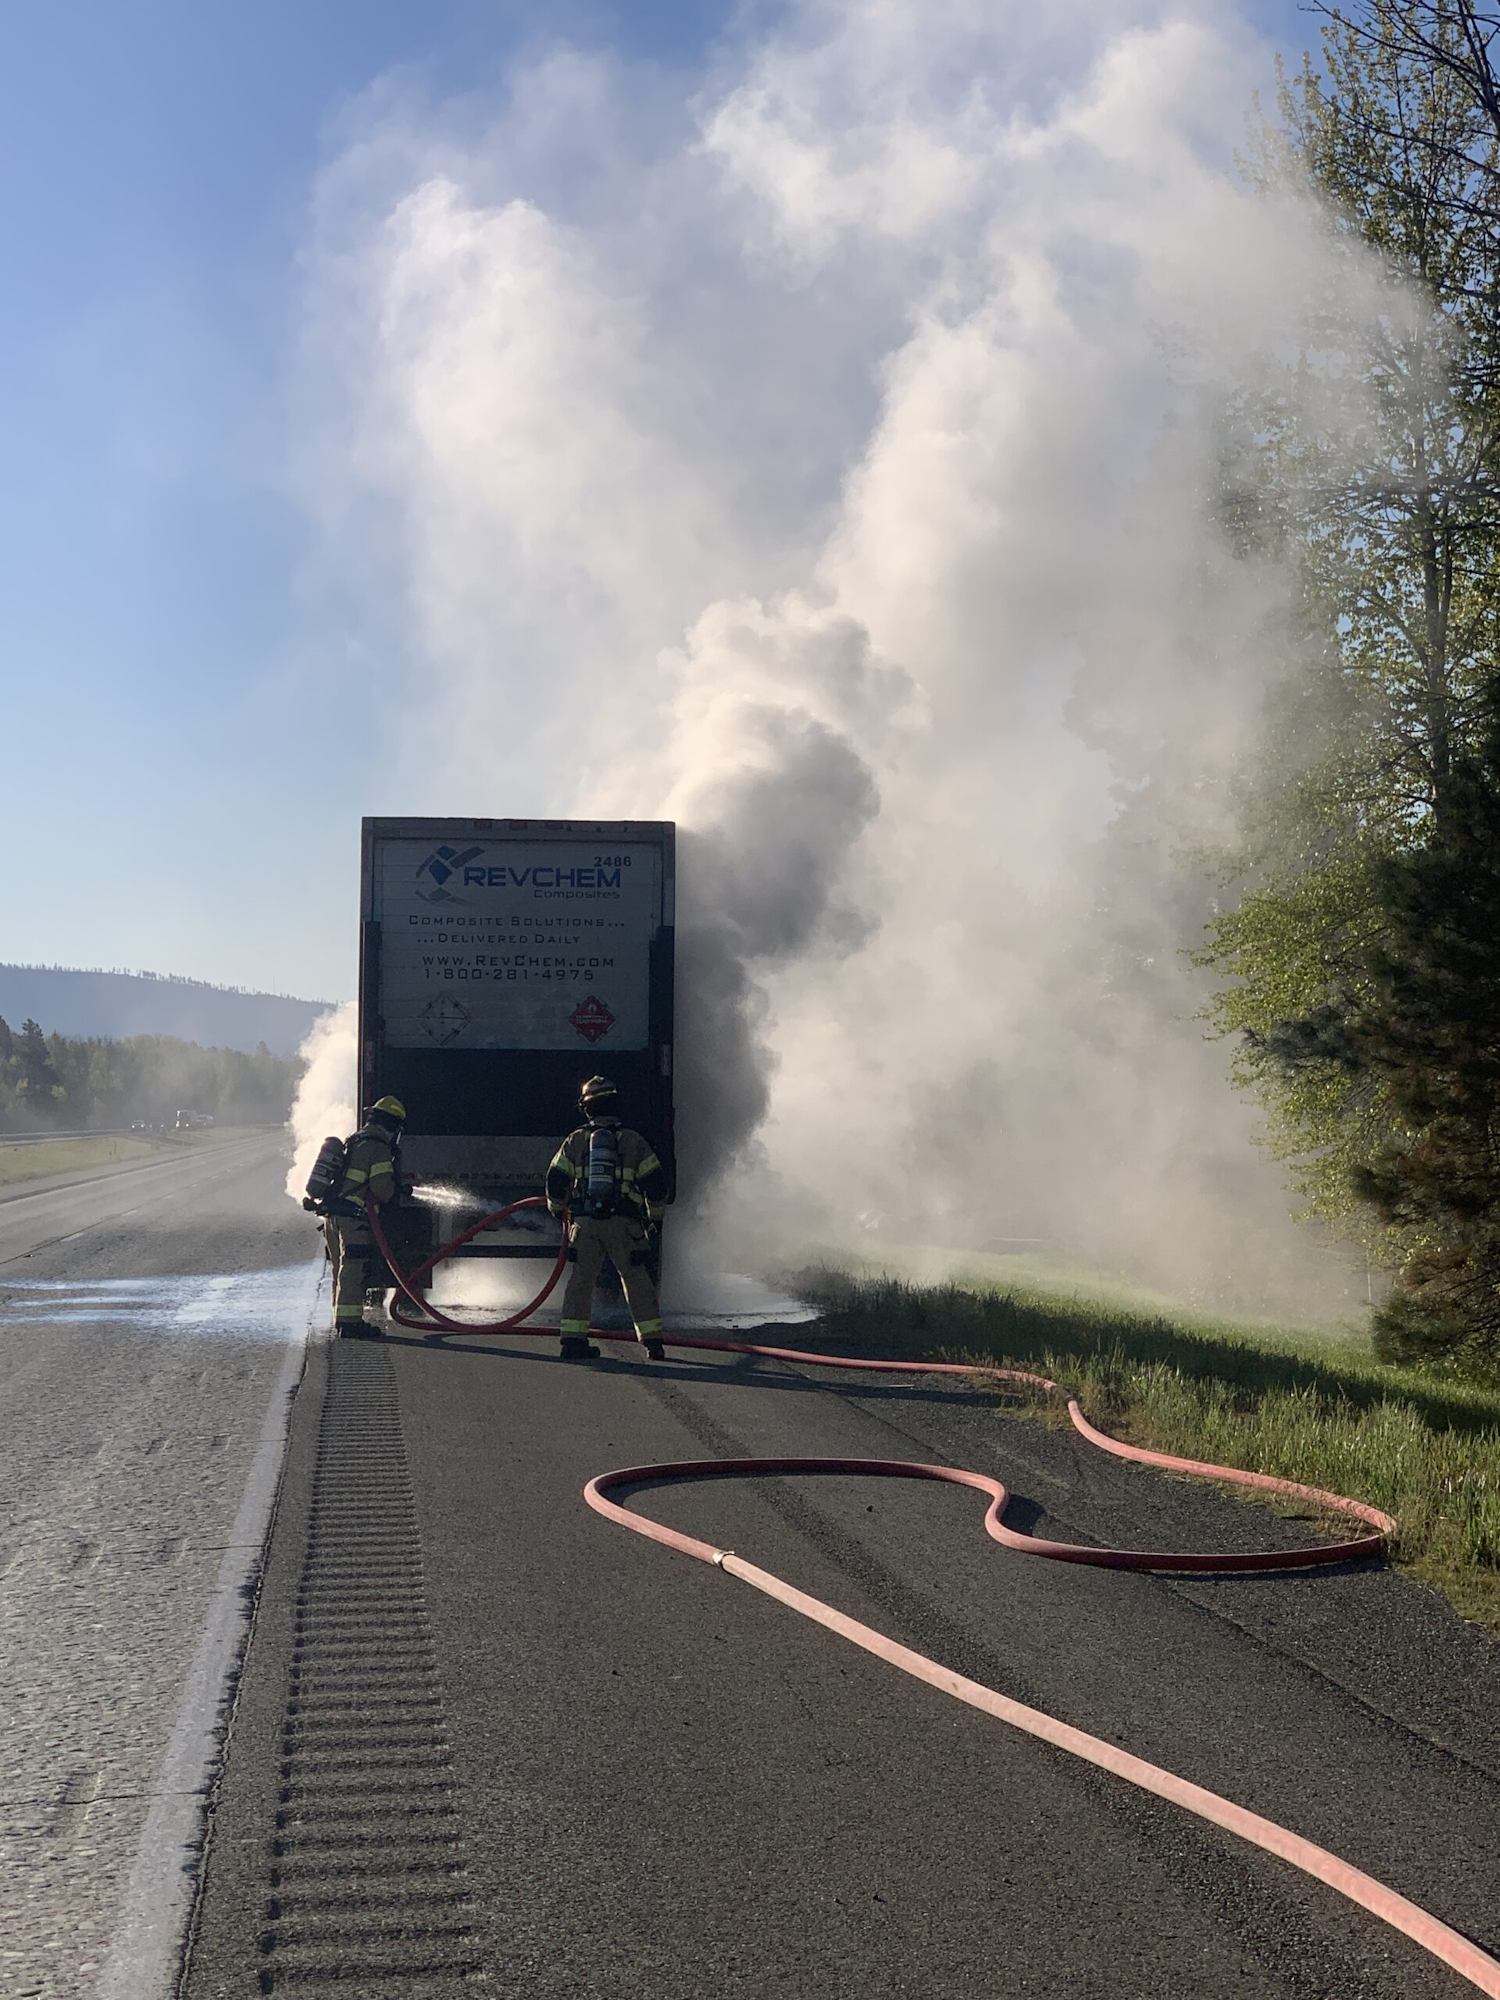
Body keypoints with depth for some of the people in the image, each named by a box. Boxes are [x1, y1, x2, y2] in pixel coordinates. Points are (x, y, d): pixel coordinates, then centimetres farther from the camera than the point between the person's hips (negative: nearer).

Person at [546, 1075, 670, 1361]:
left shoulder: (575, 1140, 6)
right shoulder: (633, 1141, 4)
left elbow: (555, 1182, 8)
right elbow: (656, 1183, 4)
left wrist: (559, 1212, 26)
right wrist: (656, 1218, 17)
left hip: (584, 1222, 1)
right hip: (623, 1224, -1)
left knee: (581, 1279, 9)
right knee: (637, 1281, 6)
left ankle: (573, 1339, 4)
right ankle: (652, 1340, 3)